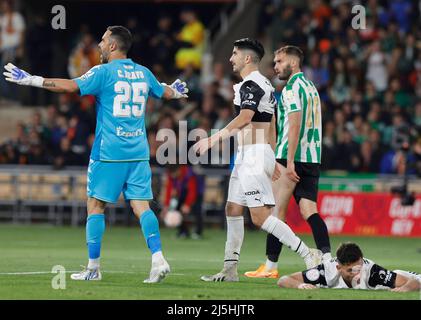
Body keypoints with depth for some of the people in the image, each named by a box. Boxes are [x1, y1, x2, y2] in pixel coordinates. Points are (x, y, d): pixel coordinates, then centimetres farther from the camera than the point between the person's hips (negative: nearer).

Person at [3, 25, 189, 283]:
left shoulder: (104, 72, -7)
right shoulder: (143, 73, 11)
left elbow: (70, 86, -18)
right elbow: (166, 92, 29)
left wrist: (31, 80, -14)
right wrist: (177, 91, 54)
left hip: (109, 153, -5)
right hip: (139, 153, 5)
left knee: (96, 206, 4)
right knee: (141, 206, 3)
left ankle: (93, 268, 5)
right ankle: (158, 259, -13)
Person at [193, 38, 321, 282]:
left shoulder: (250, 85, -13)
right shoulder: (265, 85, 19)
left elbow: (244, 118, -28)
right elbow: (271, 127, 23)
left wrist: (215, 138, -27)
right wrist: (271, 160, 26)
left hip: (253, 155, -11)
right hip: (247, 157, 11)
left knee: (260, 216, -13)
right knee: (233, 209, 12)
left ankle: (308, 255, -14)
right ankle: (230, 269, 15)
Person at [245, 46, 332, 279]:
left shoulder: (292, 87, -8)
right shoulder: (311, 87, 19)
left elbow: (294, 125, -17)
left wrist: (289, 161, -20)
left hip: (292, 157, -8)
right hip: (313, 158, 8)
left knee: (277, 210, -2)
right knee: (309, 210, 2)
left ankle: (270, 266, 0)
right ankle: (327, 259, -13)